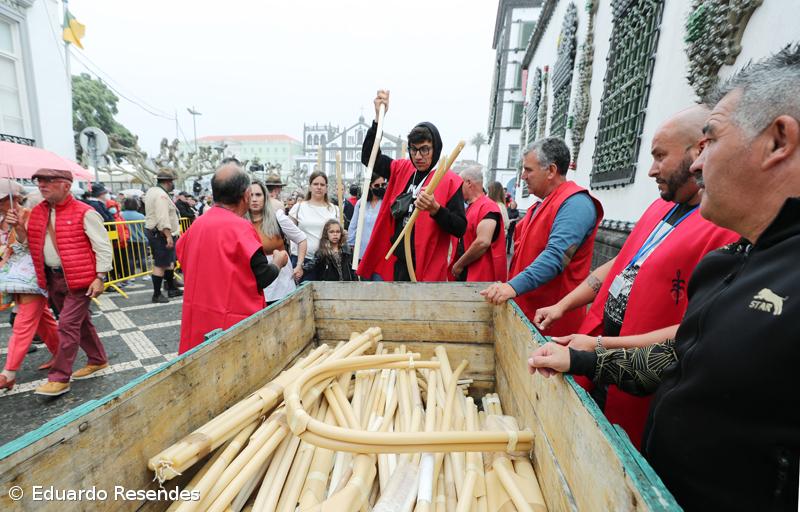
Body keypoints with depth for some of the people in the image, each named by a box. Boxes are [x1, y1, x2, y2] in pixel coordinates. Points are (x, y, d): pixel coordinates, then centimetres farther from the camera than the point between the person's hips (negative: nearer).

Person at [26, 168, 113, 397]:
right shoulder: (37, 212, 8)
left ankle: (59, 378, 6)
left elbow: (103, 246, -13)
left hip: (80, 278, -7)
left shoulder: (84, 213, -13)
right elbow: (32, 243, 18)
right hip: (53, 277, 8)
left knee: (67, 325, -5)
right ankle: (98, 360, 32)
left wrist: (100, 277, -15)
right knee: (79, 321, 17)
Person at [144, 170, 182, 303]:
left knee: (169, 262, 17)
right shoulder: (161, 195, -18)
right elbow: (163, 218, -26)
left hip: (153, 231, 11)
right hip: (161, 234, -11)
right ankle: (156, 295, 2)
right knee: (160, 264, -5)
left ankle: (172, 289, 27)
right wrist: (168, 236, -29)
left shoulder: (151, 191, 15)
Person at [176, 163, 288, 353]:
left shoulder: (197, 224, 4)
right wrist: (278, 262, 2)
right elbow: (262, 278, -16)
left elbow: (183, 258, 15)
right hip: (230, 323, -7)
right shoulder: (240, 227, -18)